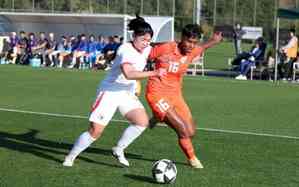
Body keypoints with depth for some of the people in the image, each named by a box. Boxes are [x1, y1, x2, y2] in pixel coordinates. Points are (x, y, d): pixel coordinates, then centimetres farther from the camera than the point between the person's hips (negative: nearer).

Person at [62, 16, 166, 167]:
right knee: (95, 131, -9)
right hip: (109, 92, -7)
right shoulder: (126, 50, -24)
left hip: (127, 94, 7)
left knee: (142, 121, -14)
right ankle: (70, 157, 10)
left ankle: (119, 150, 5)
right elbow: (128, 74, -41)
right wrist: (153, 73, -42)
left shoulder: (146, 50, 0)